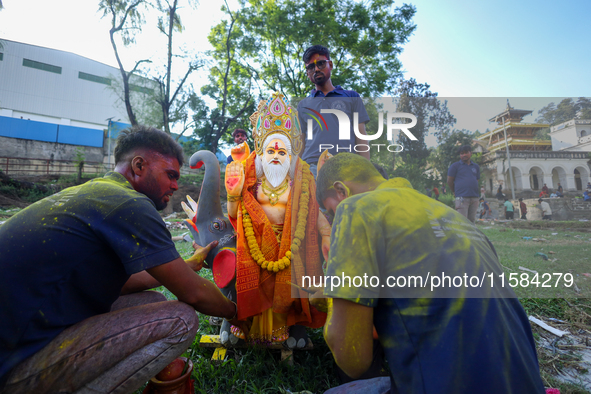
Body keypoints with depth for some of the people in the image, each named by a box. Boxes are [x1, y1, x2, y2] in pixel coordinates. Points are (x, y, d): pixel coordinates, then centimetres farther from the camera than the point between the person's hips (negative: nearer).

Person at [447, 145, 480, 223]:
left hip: (474, 198, 5)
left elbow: (477, 180, 24)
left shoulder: (476, 167, 17)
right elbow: (449, 181, 3)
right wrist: (455, 192, 11)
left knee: (472, 221, 8)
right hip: (462, 198, -5)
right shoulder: (455, 166, 2)